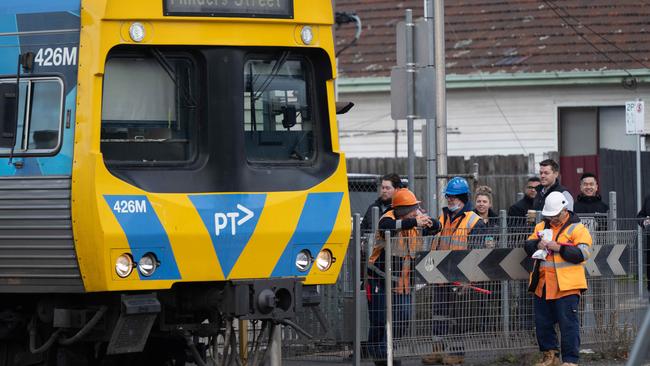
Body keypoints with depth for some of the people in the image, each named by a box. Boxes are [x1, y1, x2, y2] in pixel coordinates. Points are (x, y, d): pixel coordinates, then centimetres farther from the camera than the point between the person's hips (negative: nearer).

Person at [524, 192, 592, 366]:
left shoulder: (577, 229, -3)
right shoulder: (541, 226, 16)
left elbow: (582, 254, -13)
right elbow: (527, 246, 13)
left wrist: (558, 247, -19)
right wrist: (537, 245, -9)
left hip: (566, 285, -6)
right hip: (542, 285, 6)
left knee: (568, 323, -6)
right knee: (542, 322, 11)